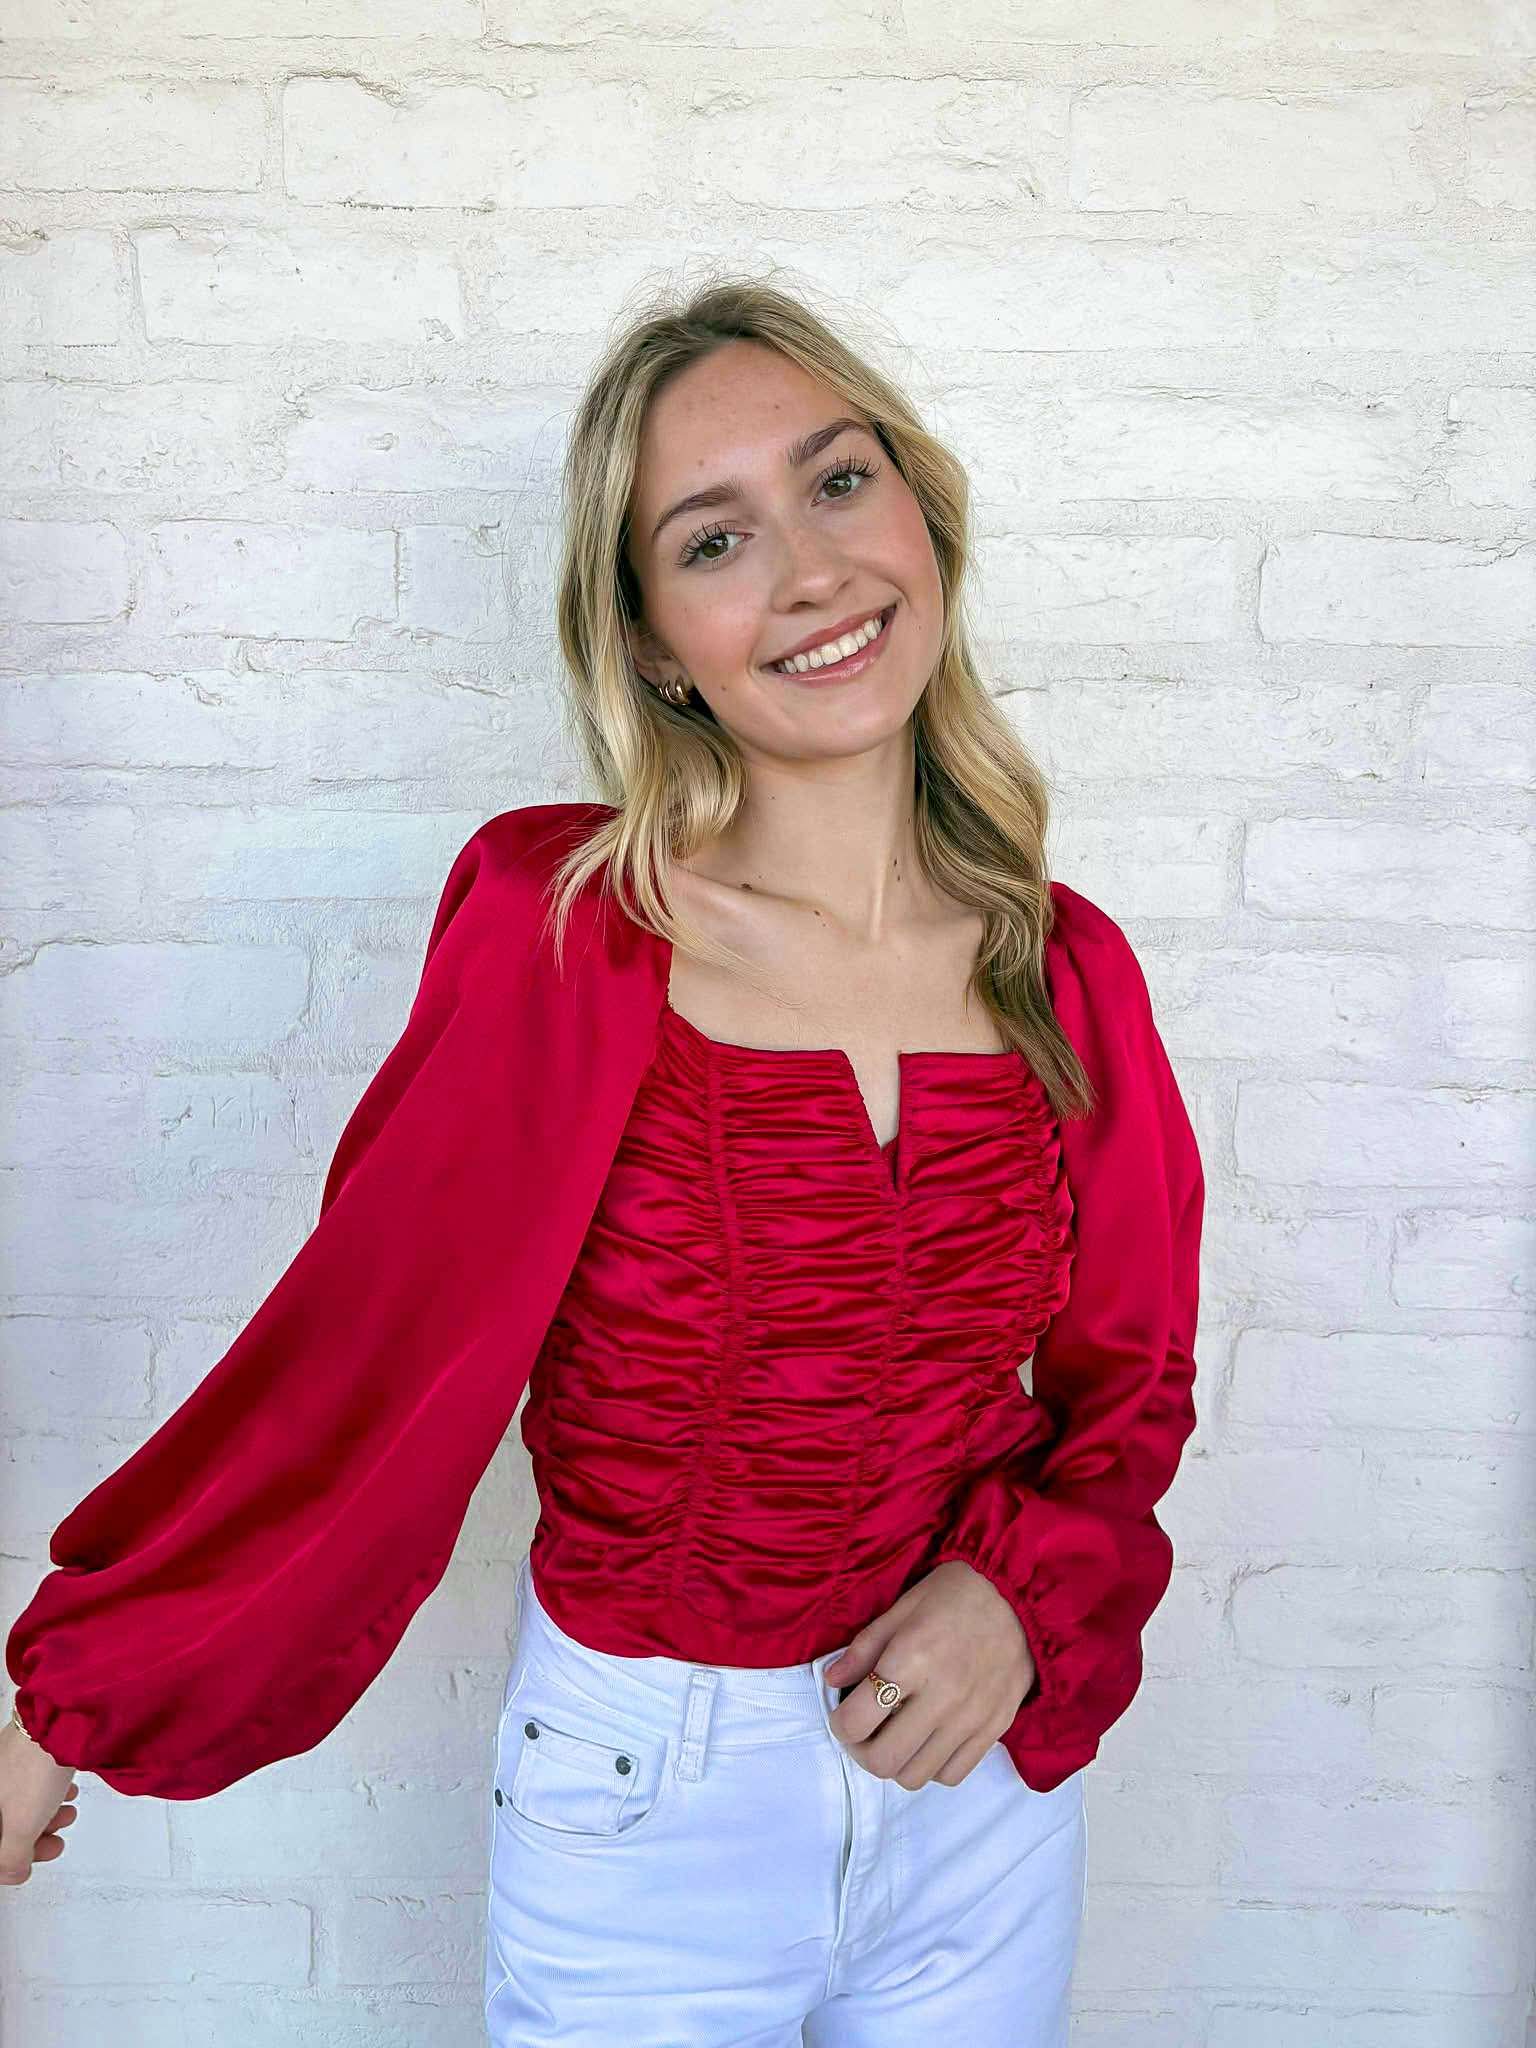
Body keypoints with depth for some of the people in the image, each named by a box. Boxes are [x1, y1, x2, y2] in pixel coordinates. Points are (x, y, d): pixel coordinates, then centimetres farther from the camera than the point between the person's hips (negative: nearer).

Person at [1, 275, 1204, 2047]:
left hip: (983, 1776, 3)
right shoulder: (560, 925, -17)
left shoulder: (1065, 969, -6)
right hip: (644, 1795, -2)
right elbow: (366, 1352, -12)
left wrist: (1019, 1590, -14)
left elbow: (1124, 1377, 4)